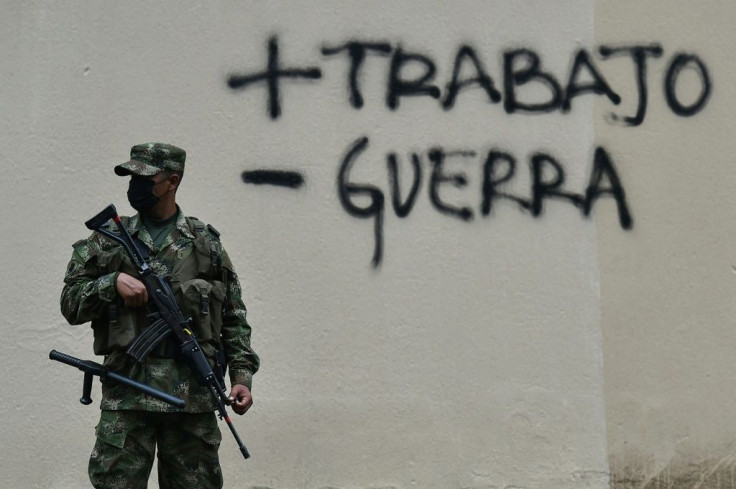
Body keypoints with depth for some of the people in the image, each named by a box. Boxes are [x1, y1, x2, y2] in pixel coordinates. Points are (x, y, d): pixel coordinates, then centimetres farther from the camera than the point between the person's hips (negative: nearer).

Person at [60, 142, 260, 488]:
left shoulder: (206, 242, 10)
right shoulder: (108, 239, 10)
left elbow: (233, 317, 11)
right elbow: (71, 304, 7)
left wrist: (242, 373, 2)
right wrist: (113, 282, -10)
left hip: (193, 392, 0)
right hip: (127, 390, 0)